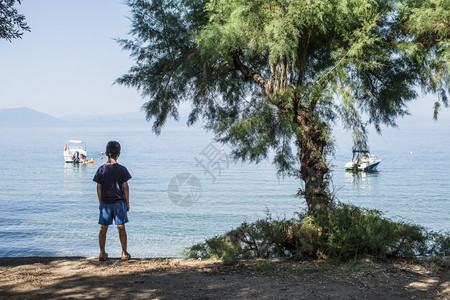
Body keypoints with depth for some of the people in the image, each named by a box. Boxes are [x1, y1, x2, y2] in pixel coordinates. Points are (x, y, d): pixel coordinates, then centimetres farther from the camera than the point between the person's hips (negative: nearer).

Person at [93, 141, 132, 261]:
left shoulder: (101, 169, -3)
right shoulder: (122, 169, -7)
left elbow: (99, 187, 1)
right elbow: (125, 187, -5)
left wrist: (100, 202, 11)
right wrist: (127, 203, 4)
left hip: (105, 202, 1)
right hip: (119, 202, -1)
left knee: (103, 228, 7)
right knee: (121, 227, 5)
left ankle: (102, 253, 11)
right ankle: (124, 253, 9)